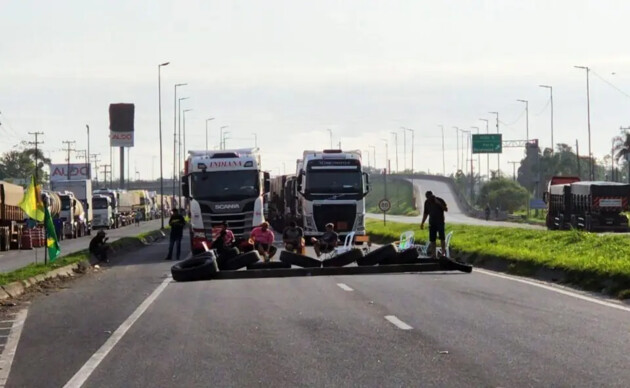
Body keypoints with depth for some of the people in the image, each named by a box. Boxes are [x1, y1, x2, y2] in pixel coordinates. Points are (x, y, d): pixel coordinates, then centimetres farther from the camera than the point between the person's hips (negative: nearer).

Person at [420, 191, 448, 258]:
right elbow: (426, 213, 16)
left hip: (440, 222, -4)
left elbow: (446, 209, -10)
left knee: (442, 237, -11)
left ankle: (443, 252, -9)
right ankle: (433, 253, 4)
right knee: (432, 239, 0)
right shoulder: (427, 202, 7)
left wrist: (439, 204, -23)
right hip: (432, 222, 4)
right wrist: (422, 223, 13)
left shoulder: (440, 200, -6)